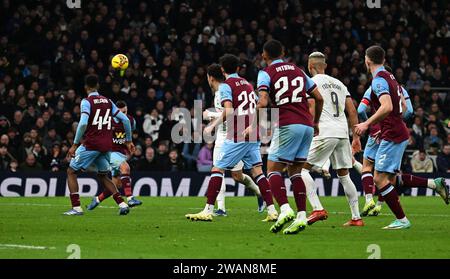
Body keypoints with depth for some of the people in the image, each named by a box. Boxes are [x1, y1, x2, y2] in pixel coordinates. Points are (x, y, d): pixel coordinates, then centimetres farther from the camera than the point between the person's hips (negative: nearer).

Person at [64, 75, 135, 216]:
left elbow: (83, 123, -21)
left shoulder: (87, 102, -7)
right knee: (103, 176, 21)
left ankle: (76, 208, -3)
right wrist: (129, 141, 18)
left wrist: (75, 144, -16)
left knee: (71, 172, 7)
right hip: (107, 146, 6)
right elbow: (125, 120, 8)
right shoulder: (107, 101, 11)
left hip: (91, 144, -6)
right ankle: (122, 204, 8)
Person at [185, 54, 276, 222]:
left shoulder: (226, 86, -5)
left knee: (217, 169, -2)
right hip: (253, 135, 6)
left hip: (236, 137, -6)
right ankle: (272, 210, -3)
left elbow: (228, 111, -18)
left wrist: (213, 126, -10)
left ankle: (208, 211, -7)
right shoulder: (248, 85, 17)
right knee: (257, 171, 6)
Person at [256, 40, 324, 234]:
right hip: (307, 125, 6)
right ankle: (301, 216, 0)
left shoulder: (265, 73, 2)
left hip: (287, 125, -6)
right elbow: (319, 98, 18)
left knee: (273, 169, 0)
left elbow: (263, 102, -13)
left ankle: (285, 209, -21)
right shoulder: (298, 71, 19)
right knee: (295, 172, 11)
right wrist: (316, 123, 30)